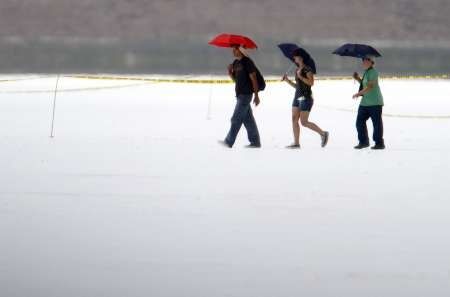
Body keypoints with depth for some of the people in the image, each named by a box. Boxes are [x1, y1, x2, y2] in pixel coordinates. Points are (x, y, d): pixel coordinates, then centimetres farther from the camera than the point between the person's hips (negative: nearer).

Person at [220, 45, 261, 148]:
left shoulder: (247, 62, -11)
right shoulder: (235, 63, 14)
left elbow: (253, 79, -12)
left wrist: (256, 95, -15)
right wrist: (230, 73, -1)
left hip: (246, 94, -9)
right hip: (239, 94, 9)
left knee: (236, 119, -9)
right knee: (248, 119, 10)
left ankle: (229, 142, -9)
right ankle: (255, 142, 13)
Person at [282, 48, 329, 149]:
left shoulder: (307, 69, -9)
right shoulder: (297, 70, 14)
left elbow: (311, 83, -19)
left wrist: (301, 77, -21)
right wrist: (288, 81, 9)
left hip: (306, 97, -9)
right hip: (297, 97, 9)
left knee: (304, 122, -9)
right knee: (294, 120, 0)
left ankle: (323, 133, 4)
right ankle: (296, 143, 1)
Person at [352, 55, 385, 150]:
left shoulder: (373, 72, -12)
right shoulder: (366, 72, 15)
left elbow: (370, 86, -21)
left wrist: (359, 94, -22)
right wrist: (358, 79, 10)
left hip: (375, 103, -9)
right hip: (365, 102, 9)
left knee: (377, 123, -3)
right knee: (360, 121, 6)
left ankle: (379, 143, 4)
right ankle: (363, 141, 15)